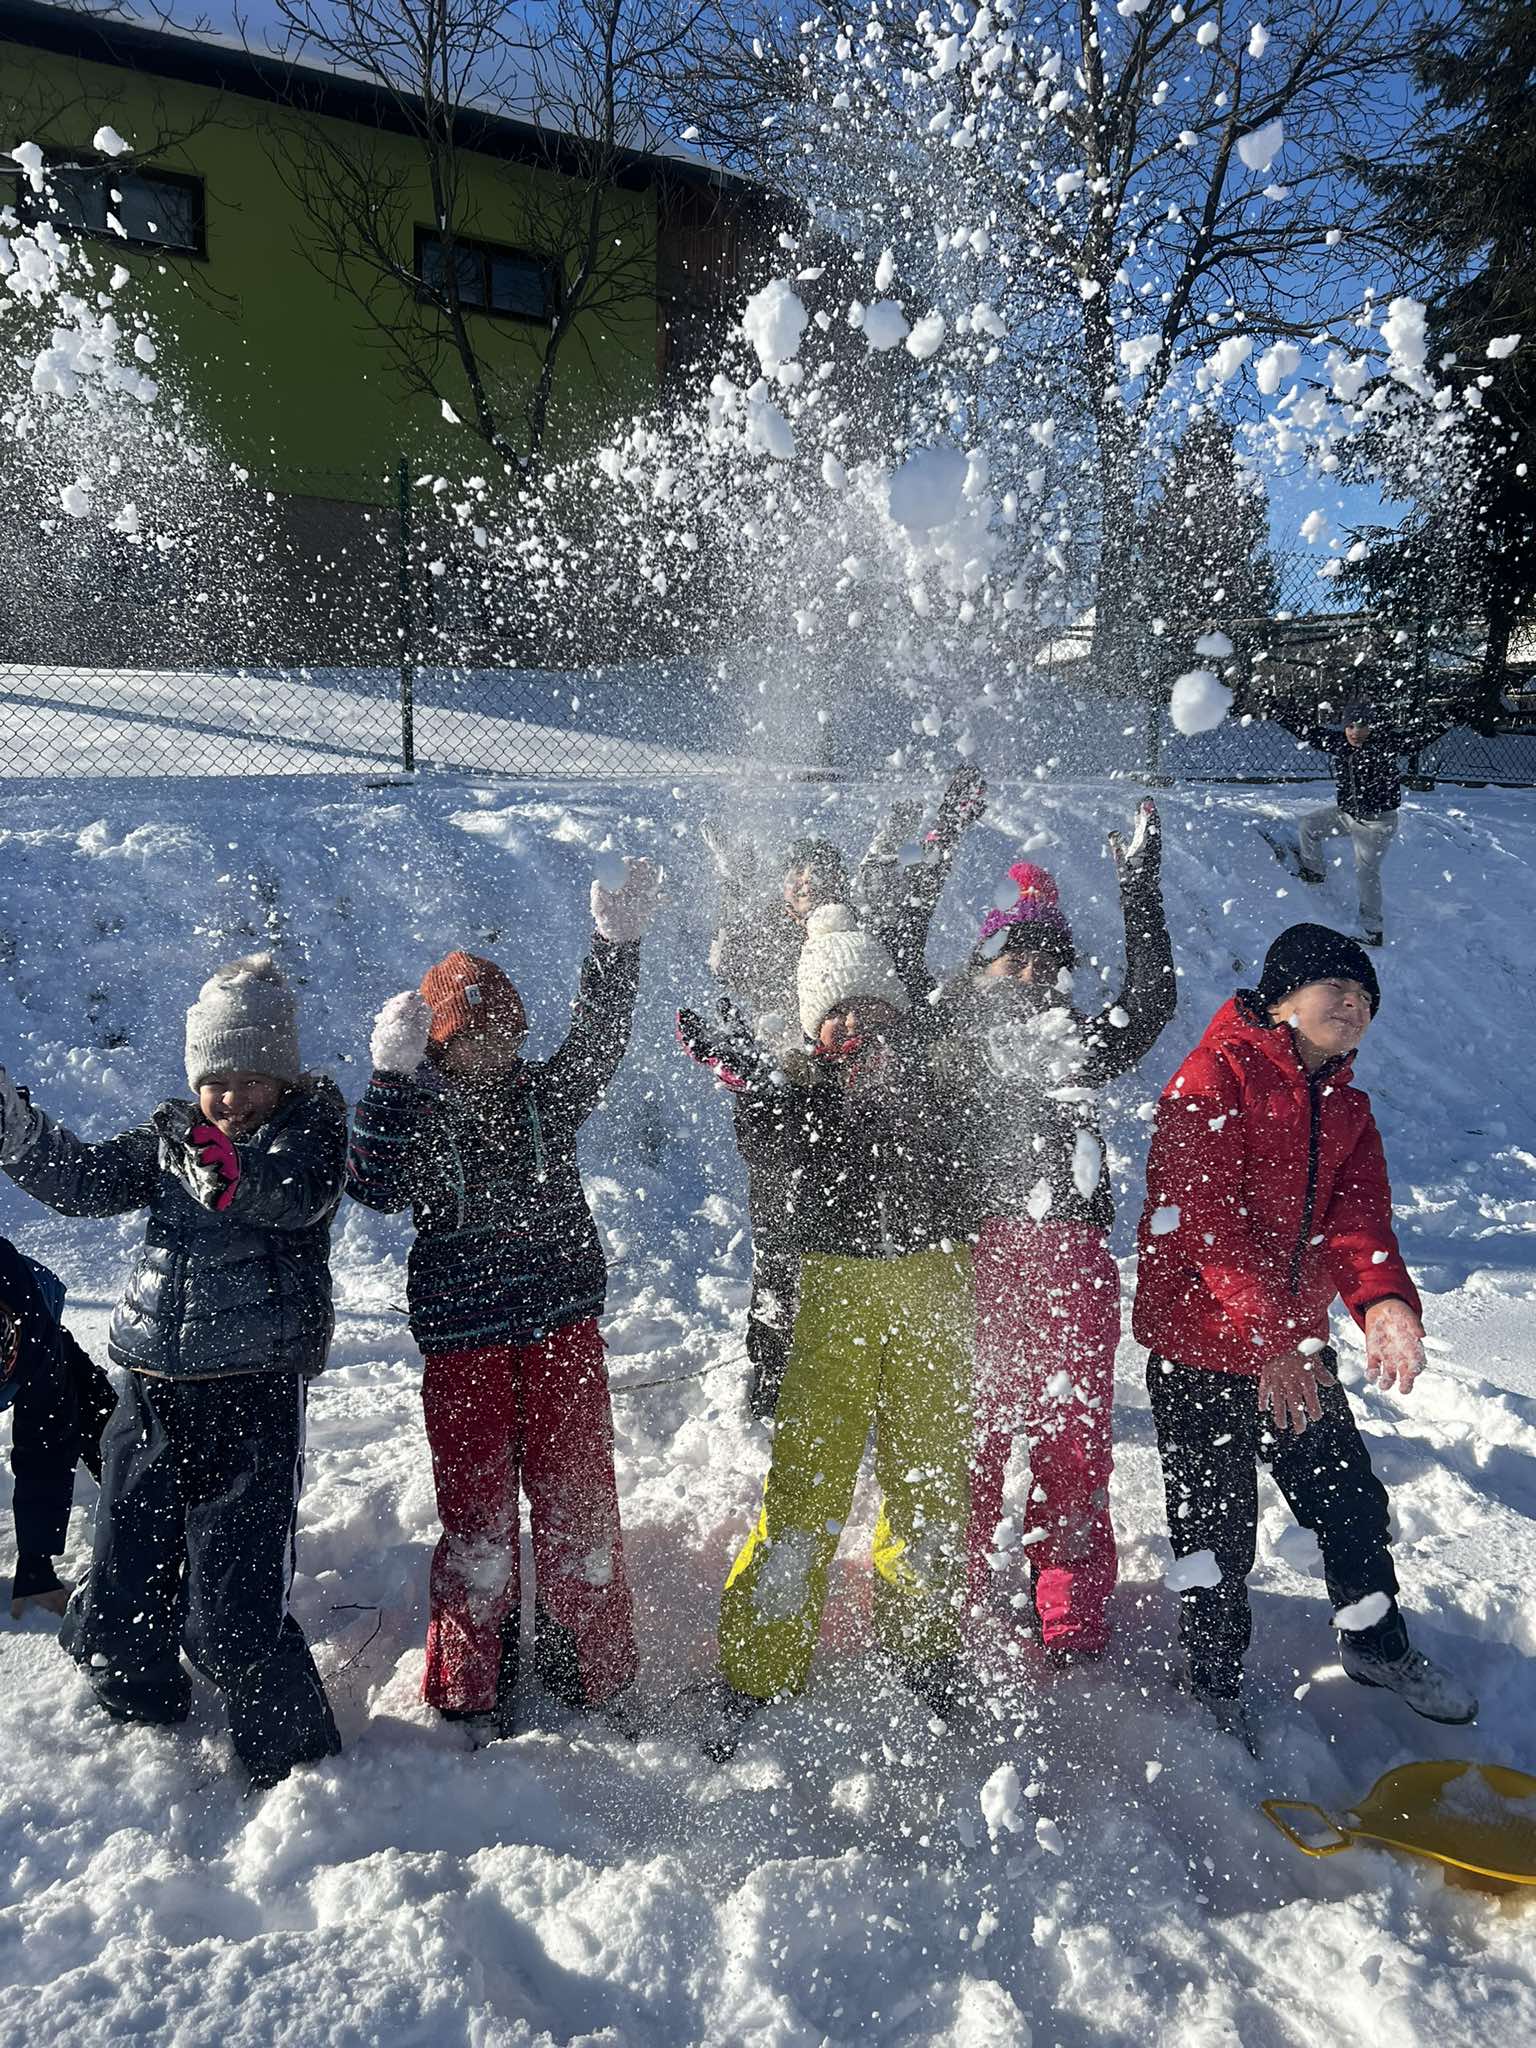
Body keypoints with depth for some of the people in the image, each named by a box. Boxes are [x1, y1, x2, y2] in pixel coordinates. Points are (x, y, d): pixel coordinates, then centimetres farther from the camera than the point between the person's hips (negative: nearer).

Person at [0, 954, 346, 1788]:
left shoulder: (310, 1119, -3)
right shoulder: (172, 1135, 13)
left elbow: (302, 1191, -23)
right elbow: (84, 1179, 4)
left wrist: (234, 1174, -43)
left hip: (256, 1393, -5)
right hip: (152, 1391, 6)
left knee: (232, 1611, -7)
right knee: (117, 1599, 13)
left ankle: (298, 1762, 17)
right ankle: (143, 1725, 43)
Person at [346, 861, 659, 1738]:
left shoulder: (547, 1095, 4)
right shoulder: (417, 1114, -4)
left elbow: (599, 1040, -9)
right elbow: (379, 1188, -21)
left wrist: (617, 945, -20)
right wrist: (393, 1078, -26)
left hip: (564, 1325, 2)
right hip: (464, 1340, -2)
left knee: (577, 1494, 7)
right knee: (477, 1502, 7)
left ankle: (591, 1663, 25)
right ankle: (471, 1684, 24)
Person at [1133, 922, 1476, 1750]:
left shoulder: (1345, 1105, 10)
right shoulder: (1215, 1077, -15)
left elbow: (1359, 1215, -4)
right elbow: (1209, 1217, -22)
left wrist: (1384, 1300, -25)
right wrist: (1270, 1339, -27)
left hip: (1297, 1346, 7)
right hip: (1200, 1347, -7)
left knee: (1350, 1496, 17)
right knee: (1217, 1530, 7)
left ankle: (1376, 1643, 44)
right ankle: (1214, 1682, 30)